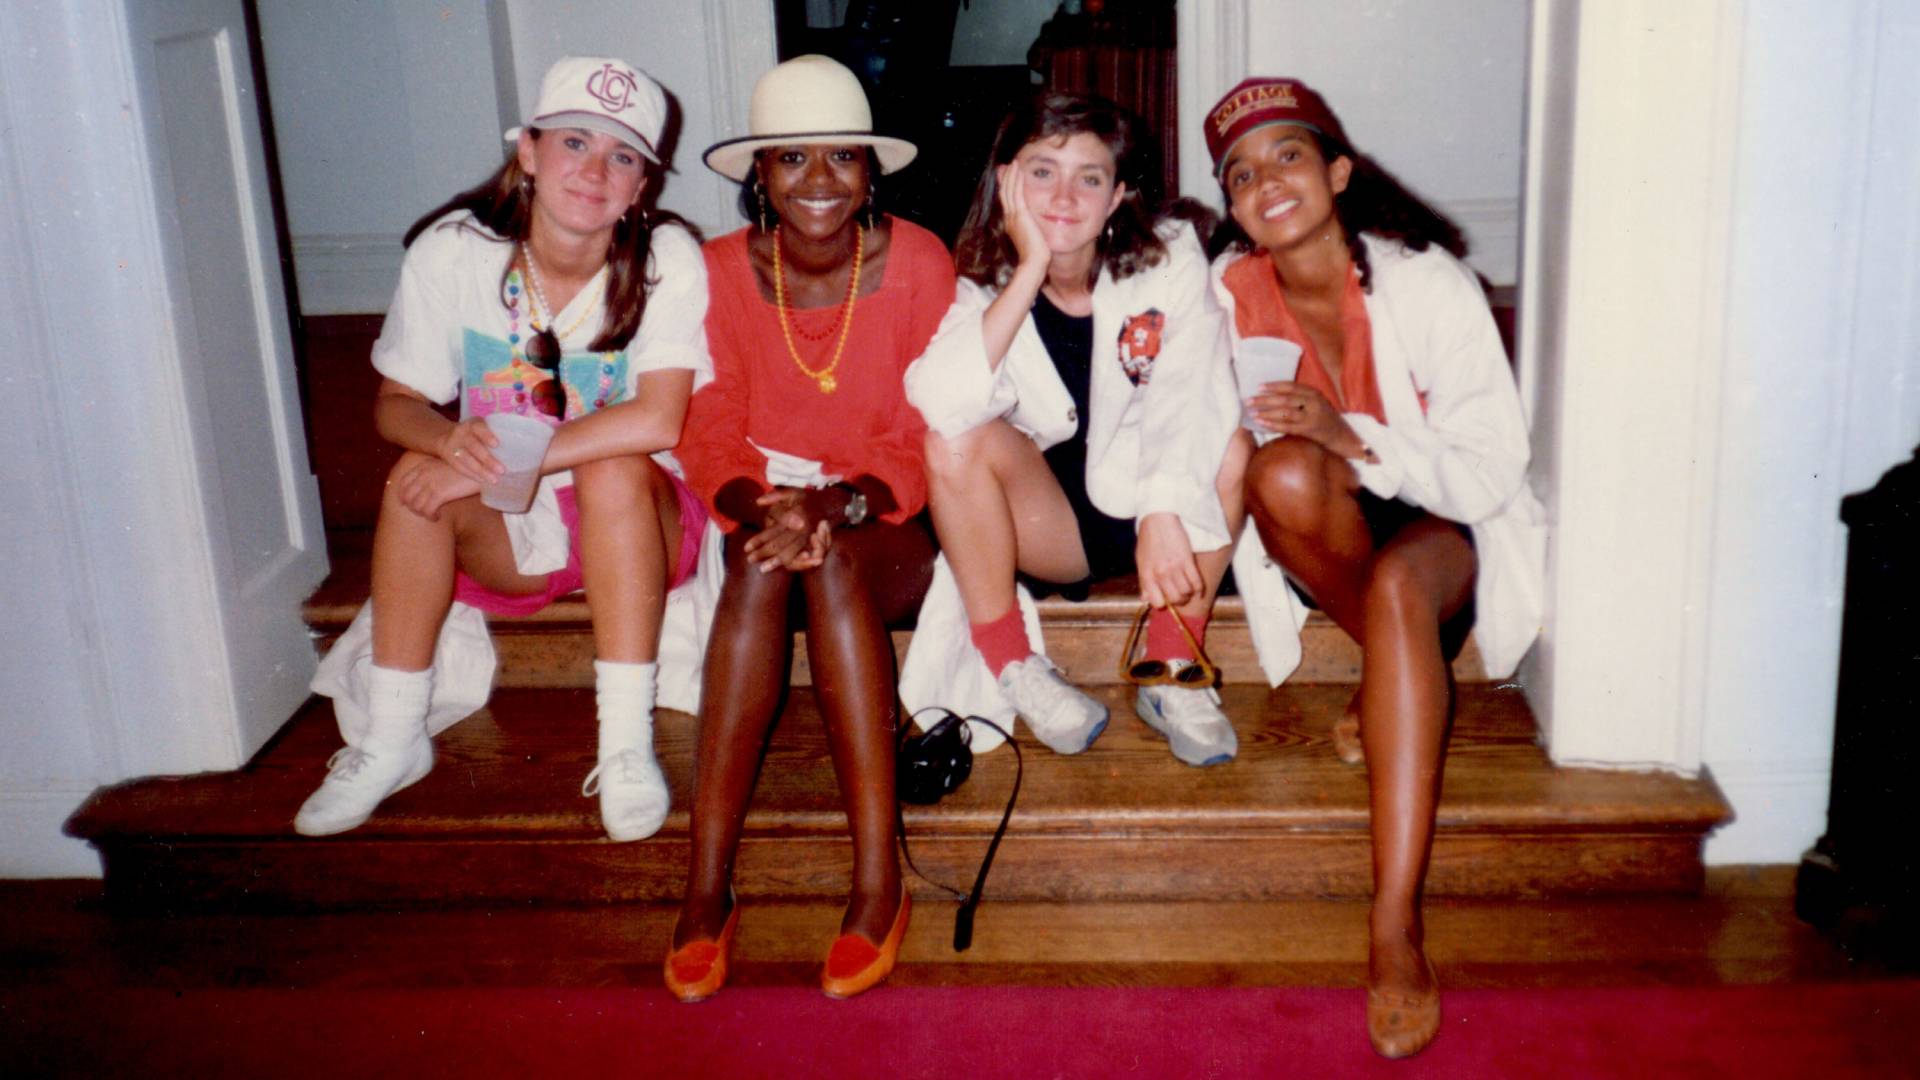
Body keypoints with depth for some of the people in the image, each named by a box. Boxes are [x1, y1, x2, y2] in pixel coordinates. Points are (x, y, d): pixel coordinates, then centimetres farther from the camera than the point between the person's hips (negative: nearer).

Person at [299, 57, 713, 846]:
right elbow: (396, 404, -4)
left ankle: (627, 744, -27)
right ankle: (392, 739, -14)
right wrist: (449, 439, -29)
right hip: (507, 535, 2)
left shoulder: (667, 259, -16)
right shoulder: (453, 250, -10)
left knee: (614, 468, -33)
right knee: (420, 474, -26)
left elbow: (657, 421, -28)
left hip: (638, 523, -2)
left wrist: (501, 463, -31)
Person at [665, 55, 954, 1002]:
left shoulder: (917, 262, -7)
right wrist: (761, 506, -27)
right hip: (772, 509, 1)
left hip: (889, 530, -1)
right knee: (762, 566, -34)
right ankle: (707, 882, -35)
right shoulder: (723, 270, -2)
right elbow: (710, 437, -4)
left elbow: (926, 443, -8)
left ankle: (879, 879, -35)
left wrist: (839, 504, -28)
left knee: (830, 562, -35)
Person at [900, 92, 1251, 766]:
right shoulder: (982, 284, -8)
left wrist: (1165, 516, -39)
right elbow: (937, 406, -30)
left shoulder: (1169, 259, -8)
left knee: (1233, 449, -29)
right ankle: (1011, 666, -13)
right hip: (1047, 526, 0)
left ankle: (1171, 671, -16)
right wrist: (1030, 271, -29)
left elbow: (1188, 397, -23)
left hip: (1157, 509, 0)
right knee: (955, 438, -26)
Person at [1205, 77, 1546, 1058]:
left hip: (1443, 527, -2)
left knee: (1398, 583, -38)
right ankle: (1400, 684, -11)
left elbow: (1494, 473, -16)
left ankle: (1396, 927, -40)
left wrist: (1353, 437, -30)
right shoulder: (1227, 290, -5)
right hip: (1320, 540, 3)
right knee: (1283, 470, -33)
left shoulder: (1425, 282, -14)